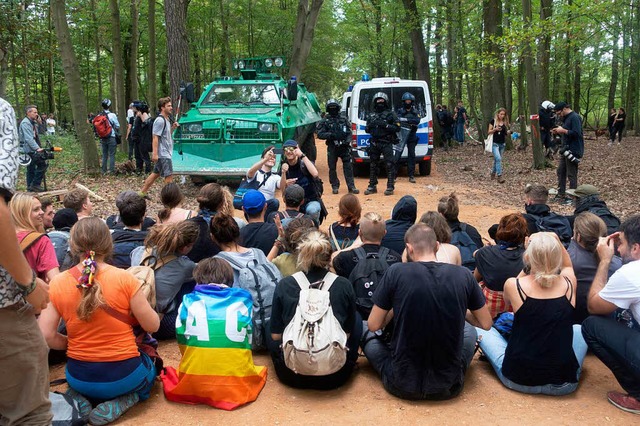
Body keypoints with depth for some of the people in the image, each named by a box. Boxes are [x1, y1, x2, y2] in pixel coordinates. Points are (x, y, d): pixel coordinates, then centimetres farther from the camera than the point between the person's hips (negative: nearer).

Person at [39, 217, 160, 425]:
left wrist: (73, 344, 10)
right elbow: (152, 326, -9)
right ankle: (124, 400, 1)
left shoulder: (57, 283, -8)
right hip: (123, 376, -3)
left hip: (79, 378, 3)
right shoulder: (125, 278, -16)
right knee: (151, 364, 31)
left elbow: (45, 336, -9)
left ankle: (78, 400, 7)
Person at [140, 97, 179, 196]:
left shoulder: (167, 120, 15)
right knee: (169, 175, -7)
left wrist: (173, 128, 6)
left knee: (156, 173, 15)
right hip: (162, 154, -10)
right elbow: (155, 137, -19)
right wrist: (155, 153, -24)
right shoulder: (160, 120, -15)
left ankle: (142, 192, 23)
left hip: (165, 153, 10)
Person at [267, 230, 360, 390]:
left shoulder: (284, 285, -7)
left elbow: (275, 335, 3)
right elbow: (348, 333, 6)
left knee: (269, 324, 27)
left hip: (291, 376, 0)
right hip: (335, 377, 0)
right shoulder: (344, 286, -6)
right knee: (356, 318, 25)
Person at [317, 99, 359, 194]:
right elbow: (319, 134, -3)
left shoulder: (344, 118, 11)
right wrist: (330, 135, -17)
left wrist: (348, 140, -6)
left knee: (348, 167, -2)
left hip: (344, 147, 1)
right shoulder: (325, 120, 4)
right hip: (332, 147, -1)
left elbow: (349, 131, 12)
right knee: (332, 168, 4)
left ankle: (351, 187, 0)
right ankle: (335, 186, 18)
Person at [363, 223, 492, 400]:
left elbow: (374, 325, -4)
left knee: (368, 334, 25)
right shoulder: (463, 275, -7)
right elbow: (486, 323, 5)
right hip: (448, 387, 2)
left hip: (402, 385, -2)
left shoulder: (396, 272, -13)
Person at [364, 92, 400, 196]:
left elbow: (397, 128, -5)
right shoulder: (372, 115, 16)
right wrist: (370, 126, -3)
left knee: (390, 165, -8)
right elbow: (367, 130, 20)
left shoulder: (391, 114, 2)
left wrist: (385, 125, -17)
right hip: (374, 143, 5)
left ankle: (390, 187, -3)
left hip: (386, 143, -5)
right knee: (373, 165, 9)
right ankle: (372, 186, 17)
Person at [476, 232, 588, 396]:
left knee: (481, 329, 19)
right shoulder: (569, 283, -6)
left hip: (517, 379, -2)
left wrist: (526, 266, 14)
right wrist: (557, 242, 7)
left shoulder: (513, 285, -13)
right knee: (579, 329, 29)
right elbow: (567, 265, 20)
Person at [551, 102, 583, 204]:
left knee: (571, 175, -2)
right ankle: (561, 195, 23)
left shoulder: (575, 117, -18)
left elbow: (576, 133, -26)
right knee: (561, 171, 14)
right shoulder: (566, 118, 13)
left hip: (573, 151, -10)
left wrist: (563, 130, -19)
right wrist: (559, 131, 6)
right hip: (566, 149, 10)